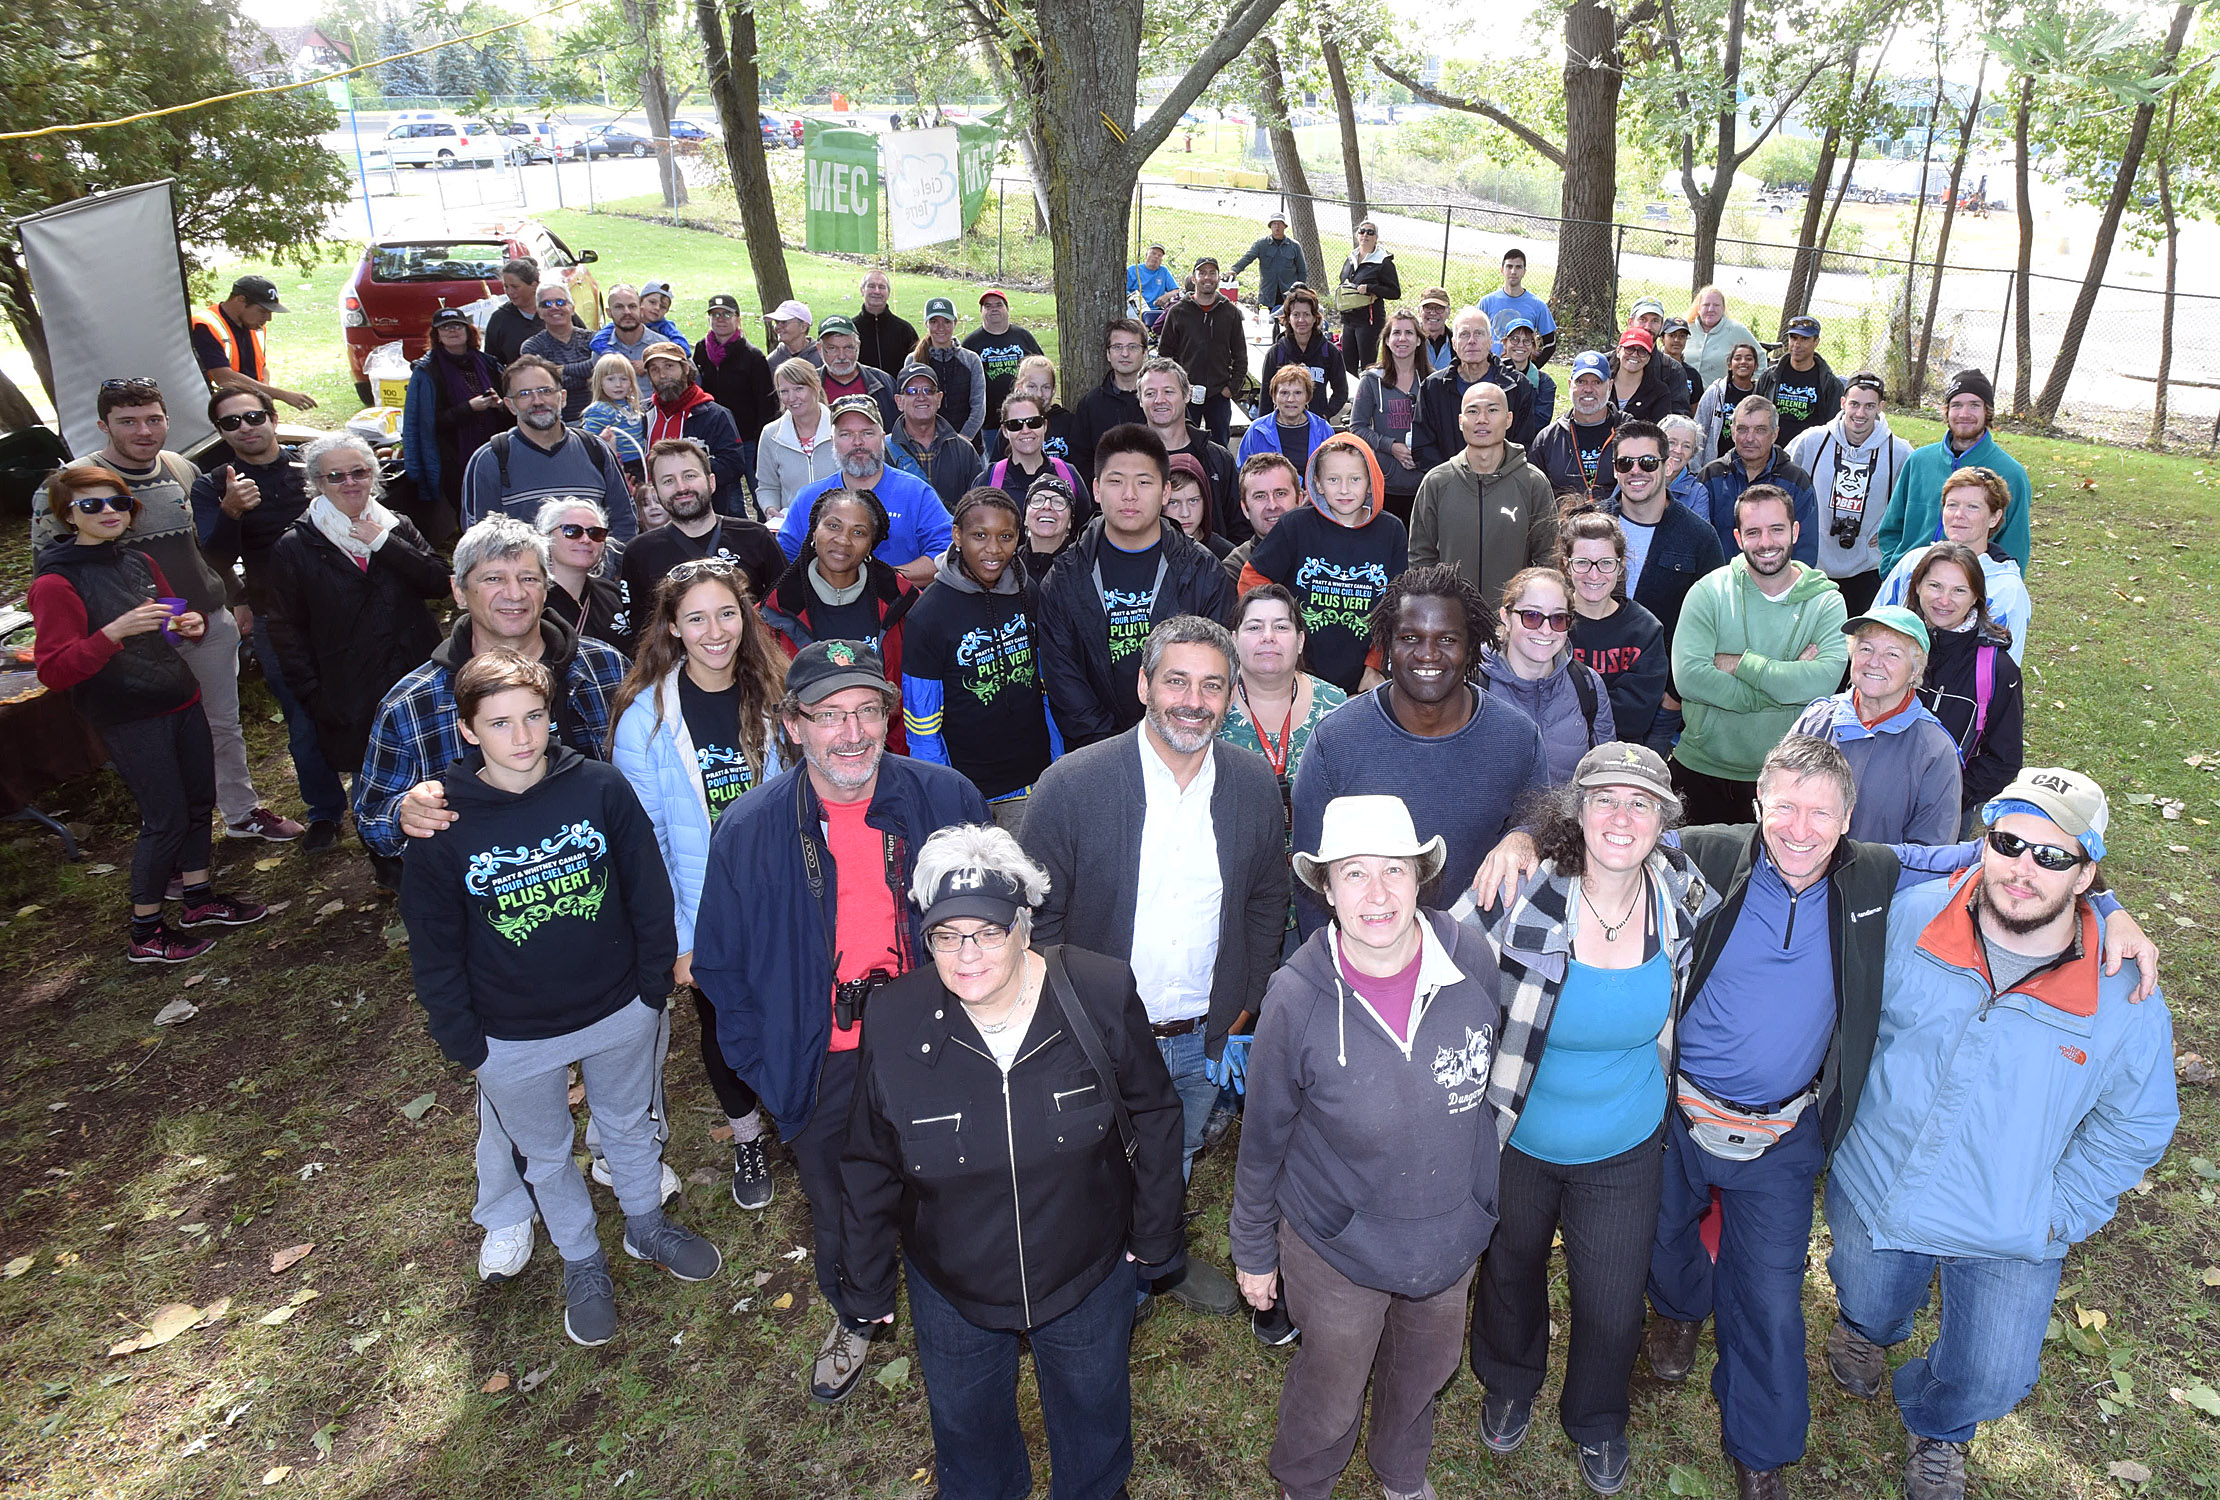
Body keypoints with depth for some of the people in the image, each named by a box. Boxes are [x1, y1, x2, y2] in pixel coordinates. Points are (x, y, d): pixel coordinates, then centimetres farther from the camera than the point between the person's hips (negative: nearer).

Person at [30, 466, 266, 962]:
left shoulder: (140, 562, 7)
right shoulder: (55, 584, -14)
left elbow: (170, 615, 24)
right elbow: (53, 671, -18)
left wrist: (193, 621, 0)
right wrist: (114, 632, -31)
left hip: (181, 701, 7)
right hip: (128, 719, -7)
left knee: (199, 802, 15)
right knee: (165, 819, -3)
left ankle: (199, 900, 33)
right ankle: (145, 932, 12)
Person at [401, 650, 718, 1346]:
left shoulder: (601, 787, -16)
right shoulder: (441, 824, -16)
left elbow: (647, 891, -5)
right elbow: (433, 949, -6)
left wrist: (654, 985, -1)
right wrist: (461, 1041, -3)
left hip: (620, 1014, 1)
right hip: (513, 1040, 0)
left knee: (630, 1129, 25)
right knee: (546, 1156, 21)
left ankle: (646, 1225, 52)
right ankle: (582, 1262, 47)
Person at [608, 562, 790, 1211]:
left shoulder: (775, 697, -6)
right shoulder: (646, 715, -14)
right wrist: (674, 938, -10)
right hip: (701, 919, -1)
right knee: (724, 1030, 17)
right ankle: (747, 1139, 44)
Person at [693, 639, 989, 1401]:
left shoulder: (947, 798, -14)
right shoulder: (750, 829, -14)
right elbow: (721, 964, -1)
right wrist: (764, 1064, -5)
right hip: (824, 1066, 0)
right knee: (838, 1213, 23)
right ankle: (853, 1318, 54)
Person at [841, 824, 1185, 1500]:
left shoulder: (1101, 995, -21)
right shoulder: (894, 1022, -18)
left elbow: (1152, 1117, -6)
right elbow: (870, 1170, -5)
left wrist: (1154, 1230, 2)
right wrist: (867, 1285, 4)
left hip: (1088, 1277, 0)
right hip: (950, 1292, 1)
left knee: (1094, 1420, 26)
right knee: (966, 1427, 26)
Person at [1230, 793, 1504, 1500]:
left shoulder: (1470, 958, -18)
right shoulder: (1297, 999, -26)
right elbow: (1263, 1136, -11)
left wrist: (1482, 1194, 14)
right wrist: (1253, 1249, 0)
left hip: (1451, 1231, 4)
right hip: (1339, 1243, -3)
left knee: (1424, 1369, 29)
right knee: (1330, 1394, 18)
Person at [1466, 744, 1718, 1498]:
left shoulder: (1679, 888, -17)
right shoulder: (1523, 897, -28)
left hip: (1625, 1151, 2)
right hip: (1516, 1142, -1)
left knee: (1612, 1306, 17)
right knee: (1511, 1272, 26)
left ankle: (1596, 1422, 51)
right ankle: (1509, 1386, 59)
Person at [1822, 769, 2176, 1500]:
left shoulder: (2125, 995, -21)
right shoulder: (1910, 920, -20)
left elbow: (2136, 1125, -4)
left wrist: (2059, 1215, -6)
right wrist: (1850, 1116, 5)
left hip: (2008, 1234, 0)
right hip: (1876, 1189, 1)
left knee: (1992, 1379, 12)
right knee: (1870, 1308, 25)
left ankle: (1936, 1425, 48)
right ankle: (1866, 1327, 64)